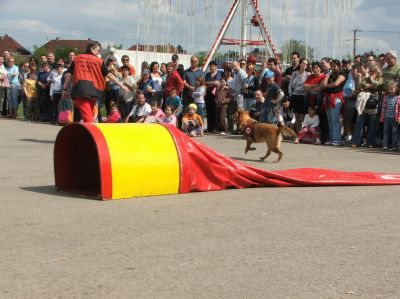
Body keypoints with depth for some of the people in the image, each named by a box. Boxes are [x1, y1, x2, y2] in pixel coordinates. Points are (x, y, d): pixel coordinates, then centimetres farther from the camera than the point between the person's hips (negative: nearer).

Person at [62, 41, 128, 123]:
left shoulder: (77, 59, 14)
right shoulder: (99, 61, 9)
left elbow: (68, 75, 11)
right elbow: (109, 75, 8)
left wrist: (65, 89, 19)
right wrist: (122, 86, 12)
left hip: (79, 89, 0)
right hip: (93, 90, 0)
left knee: (86, 115, -9)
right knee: (90, 114, 16)